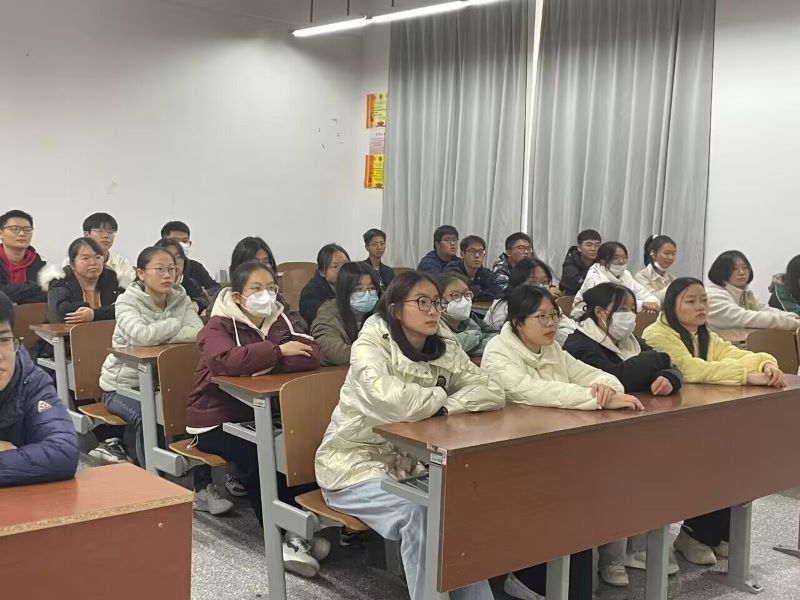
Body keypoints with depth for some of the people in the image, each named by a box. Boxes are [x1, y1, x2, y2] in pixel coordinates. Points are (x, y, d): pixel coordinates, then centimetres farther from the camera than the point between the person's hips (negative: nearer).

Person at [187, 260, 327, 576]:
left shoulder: (278, 319, 4)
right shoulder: (219, 325, -10)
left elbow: (311, 354, -13)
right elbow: (227, 361, -34)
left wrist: (271, 365, -27)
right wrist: (277, 350, -26)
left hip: (258, 414, 5)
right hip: (215, 418, -5)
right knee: (255, 456, -31)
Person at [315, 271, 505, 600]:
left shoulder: (444, 348, 0)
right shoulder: (370, 347, -18)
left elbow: (492, 392, -7)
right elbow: (393, 404, -36)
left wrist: (443, 408, -21)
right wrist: (438, 397, -16)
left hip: (410, 464, 6)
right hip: (356, 465, -5)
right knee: (419, 515, -28)